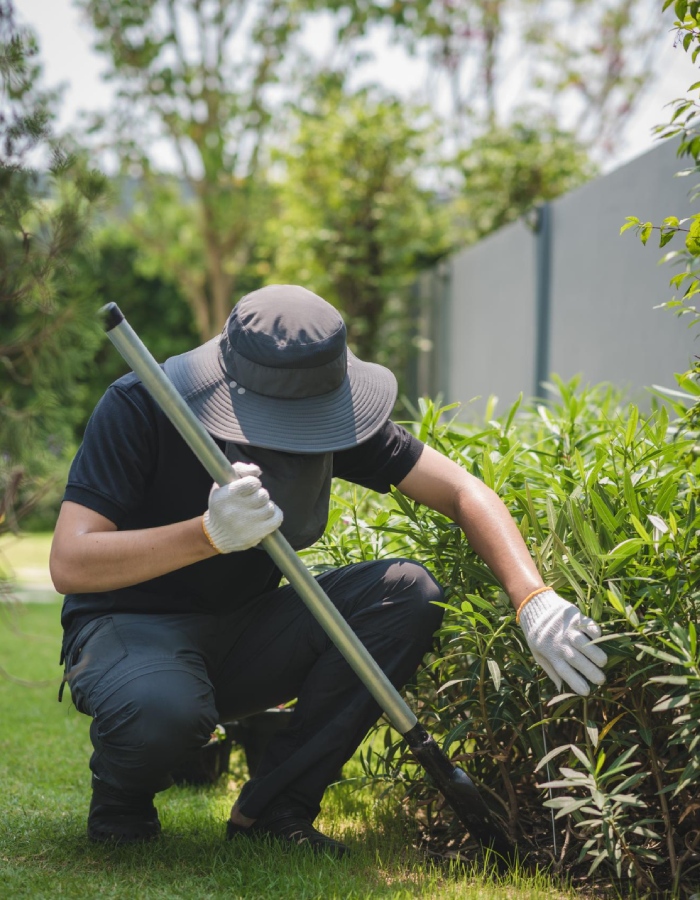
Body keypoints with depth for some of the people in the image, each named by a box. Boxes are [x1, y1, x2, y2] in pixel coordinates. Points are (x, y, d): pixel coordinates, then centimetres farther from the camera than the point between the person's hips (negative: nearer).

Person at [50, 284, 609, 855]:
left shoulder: (327, 413, -9)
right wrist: (210, 533, -40)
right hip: (132, 625, -5)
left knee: (408, 593, -19)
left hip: (245, 629, 5)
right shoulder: (139, 407, -22)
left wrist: (535, 601, -24)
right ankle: (122, 802, -2)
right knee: (161, 710, -41)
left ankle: (270, 809, -13)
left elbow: (464, 491, -9)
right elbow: (69, 564, -28)